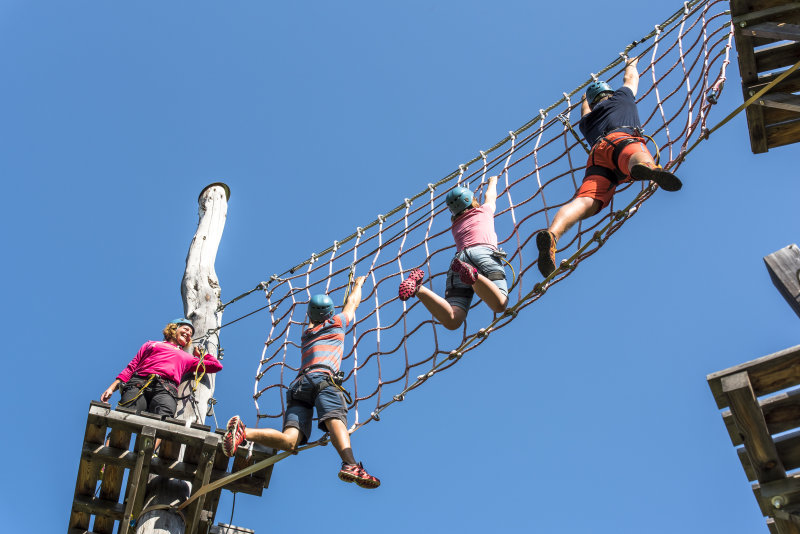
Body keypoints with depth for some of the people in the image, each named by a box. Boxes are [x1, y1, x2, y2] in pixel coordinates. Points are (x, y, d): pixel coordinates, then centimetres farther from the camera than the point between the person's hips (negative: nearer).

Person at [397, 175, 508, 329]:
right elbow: (490, 196, 52)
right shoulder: (484, 210, 28)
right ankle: (471, 274, -45)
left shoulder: (456, 226, 37)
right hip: (483, 252, -3)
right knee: (500, 305, -24)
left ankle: (417, 287, -36)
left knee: (451, 322, -16)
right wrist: (493, 181, 74)